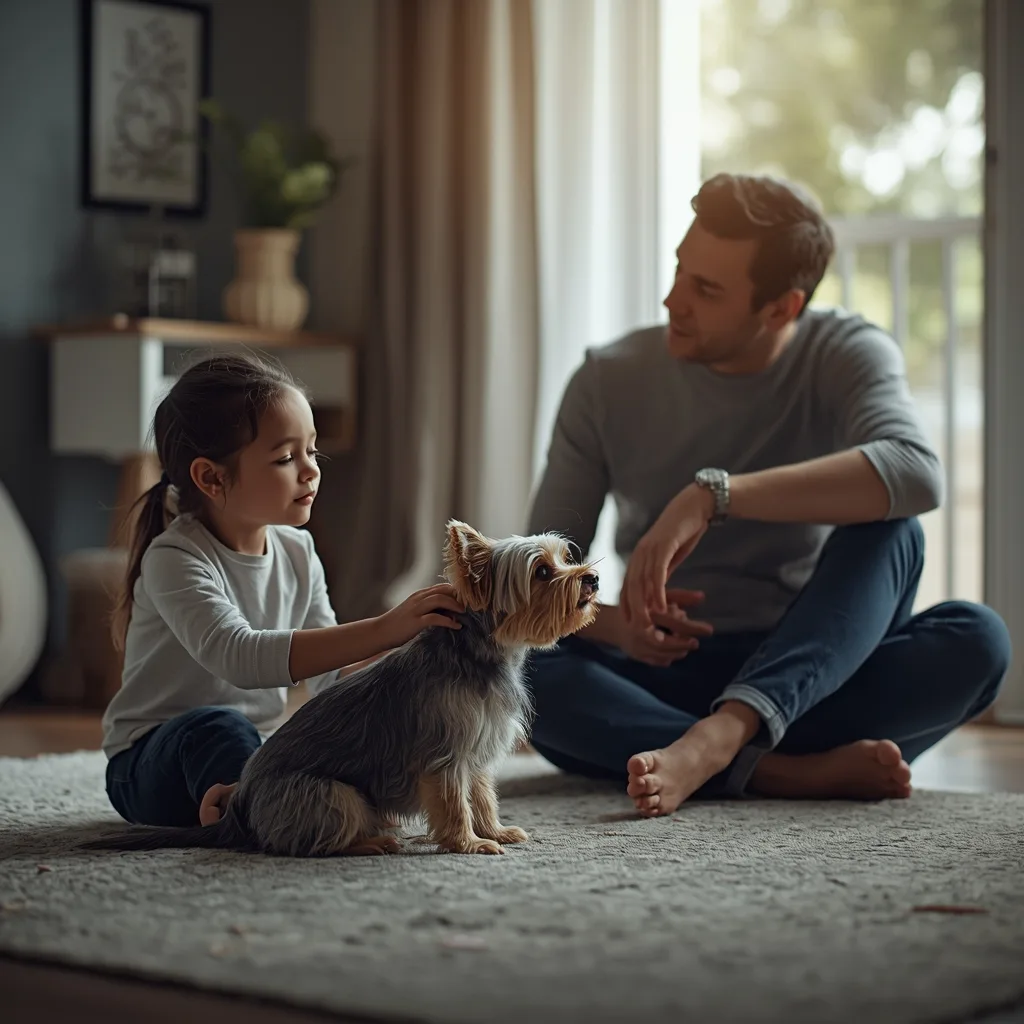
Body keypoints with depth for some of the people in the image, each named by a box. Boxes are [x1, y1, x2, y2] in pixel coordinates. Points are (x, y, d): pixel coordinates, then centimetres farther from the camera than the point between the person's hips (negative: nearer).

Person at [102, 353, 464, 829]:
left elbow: (331, 673, 5)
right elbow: (239, 657, -39)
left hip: (257, 751, 7)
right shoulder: (176, 559, -21)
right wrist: (383, 630, -46)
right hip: (152, 764, -6)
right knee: (217, 725, -38)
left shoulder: (296, 552, 2)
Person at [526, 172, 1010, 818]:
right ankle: (796, 773, -37)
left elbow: (917, 474, -30)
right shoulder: (609, 383, -3)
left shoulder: (847, 354, -7)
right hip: (665, 680, 0)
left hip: (812, 675, 0)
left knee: (976, 638, -29)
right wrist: (614, 624, -25)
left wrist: (712, 494, -37)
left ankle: (715, 743, -44)